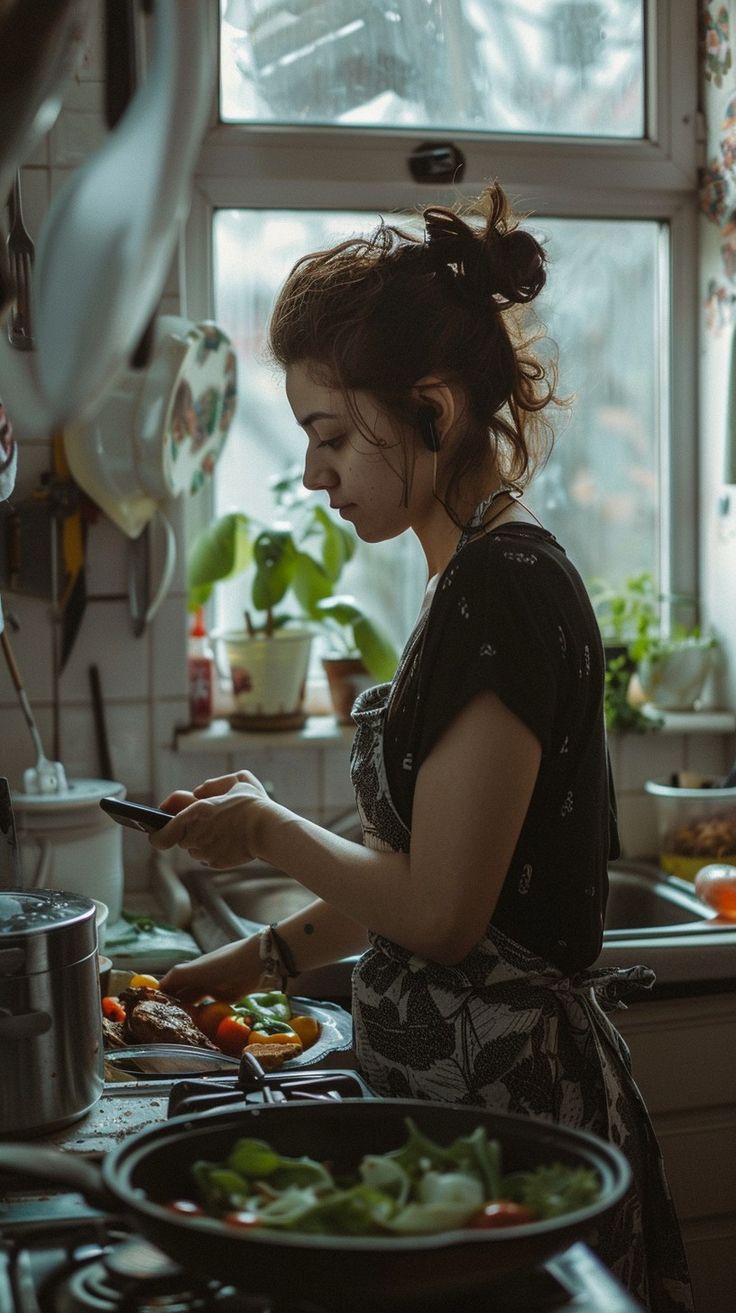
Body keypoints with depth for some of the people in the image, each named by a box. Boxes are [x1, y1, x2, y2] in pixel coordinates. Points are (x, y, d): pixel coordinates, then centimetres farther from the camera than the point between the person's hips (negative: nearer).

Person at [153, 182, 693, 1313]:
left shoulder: (502, 586, -19)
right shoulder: (485, 576, 11)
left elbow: (440, 908, -21)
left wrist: (268, 830, -6)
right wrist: (266, 957, 15)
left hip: (501, 1092, -9)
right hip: (472, 1080, 9)